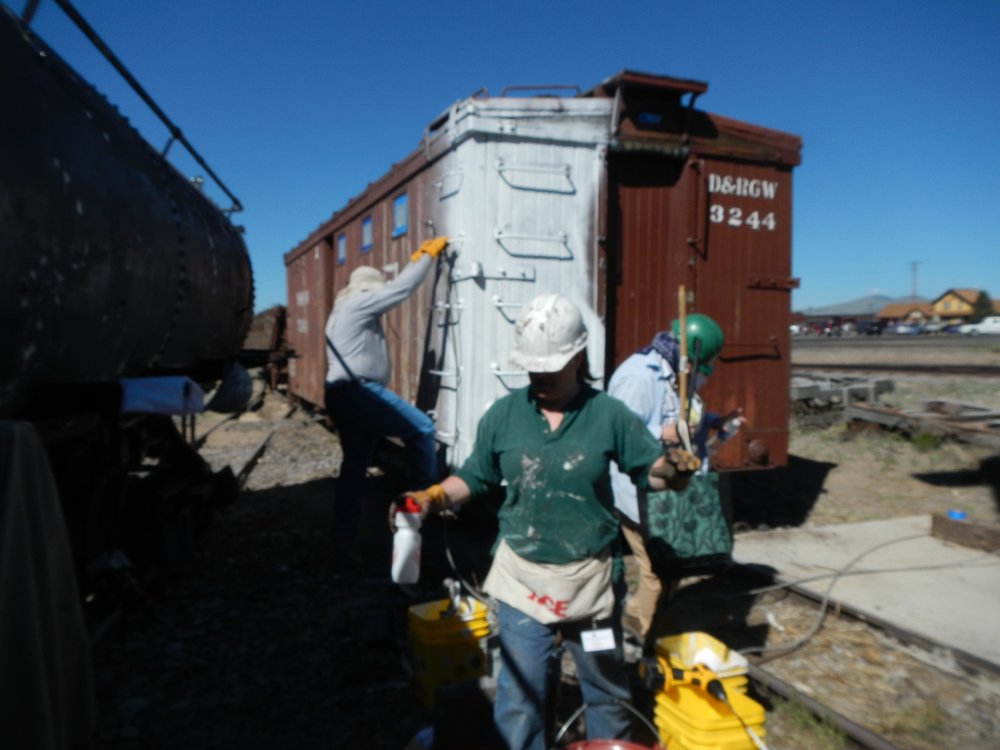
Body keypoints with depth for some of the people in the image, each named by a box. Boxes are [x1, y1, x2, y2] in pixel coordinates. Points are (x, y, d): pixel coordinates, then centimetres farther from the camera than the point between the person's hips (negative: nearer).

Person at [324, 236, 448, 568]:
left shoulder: (349, 309, 26)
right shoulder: (358, 303, -5)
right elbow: (401, 288, -5)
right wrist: (429, 255, 2)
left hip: (344, 396, 11)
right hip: (358, 393, -11)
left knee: (354, 467, 11)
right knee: (421, 428, -5)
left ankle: (344, 543, 14)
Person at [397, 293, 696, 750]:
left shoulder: (609, 414, -9)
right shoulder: (503, 414, -6)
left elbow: (655, 474, -4)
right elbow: (475, 478, 2)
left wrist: (675, 463, -26)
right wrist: (433, 498, -15)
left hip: (590, 577, 0)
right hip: (521, 576, 0)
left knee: (605, 687, 22)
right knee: (519, 693, 11)